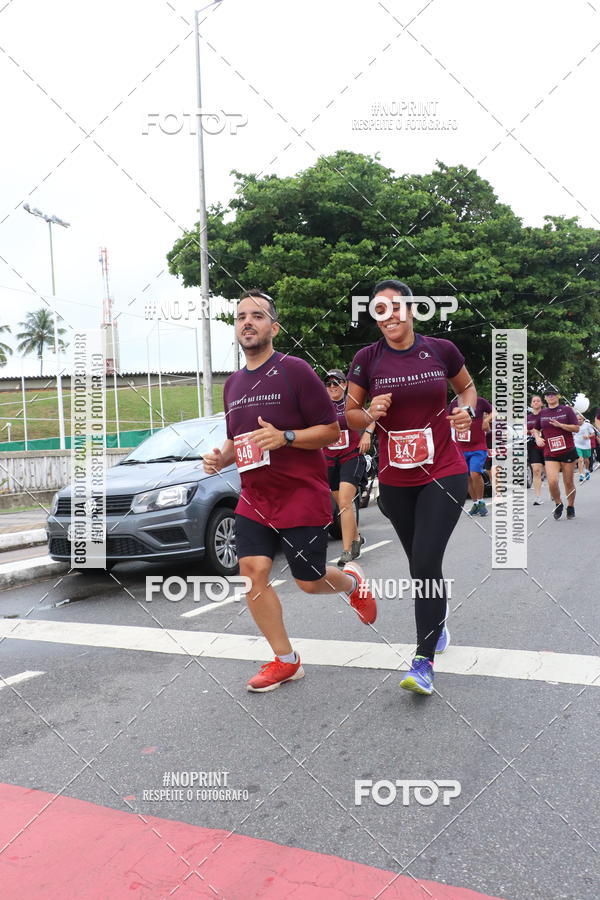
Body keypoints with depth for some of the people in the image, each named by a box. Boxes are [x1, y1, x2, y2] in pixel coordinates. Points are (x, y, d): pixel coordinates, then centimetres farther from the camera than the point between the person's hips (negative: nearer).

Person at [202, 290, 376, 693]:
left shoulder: (295, 370, -10)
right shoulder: (234, 383, 11)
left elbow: (332, 431, -10)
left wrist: (285, 437, -25)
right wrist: (221, 457, 2)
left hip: (302, 497, -6)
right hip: (254, 497, 6)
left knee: (310, 581, 2)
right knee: (253, 572, -4)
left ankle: (352, 581, 38)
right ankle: (285, 660, 12)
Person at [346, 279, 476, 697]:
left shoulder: (441, 350, -4)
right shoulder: (367, 359, -4)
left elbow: (467, 386, 14)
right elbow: (350, 415, 4)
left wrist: (467, 410, -7)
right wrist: (370, 414, -17)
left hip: (444, 474, -2)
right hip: (395, 481, 2)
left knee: (426, 561, -13)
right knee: (420, 563, 16)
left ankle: (424, 661, -4)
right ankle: (438, 618, 45)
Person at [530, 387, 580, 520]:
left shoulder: (567, 410, 1)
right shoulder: (542, 413, 9)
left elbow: (576, 428, -4)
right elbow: (535, 429, 23)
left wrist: (560, 425, -16)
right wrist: (537, 437, 2)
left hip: (568, 451, -1)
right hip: (550, 454, 1)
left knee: (568, 482, 5)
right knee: (552, 482, -15)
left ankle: (571, 507, 26)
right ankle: (558, 504, 11)